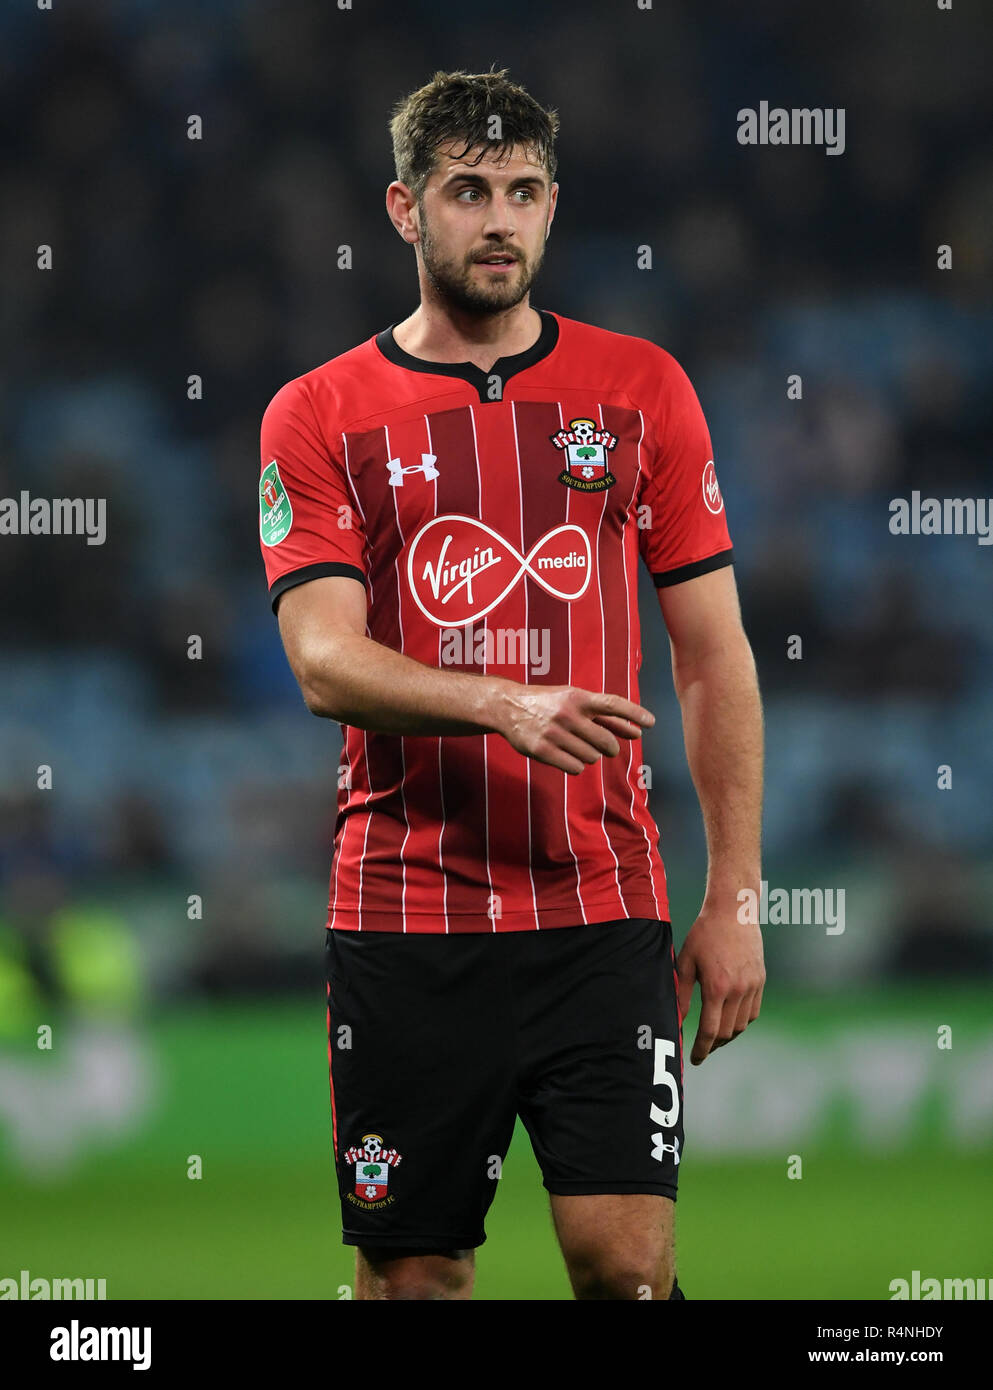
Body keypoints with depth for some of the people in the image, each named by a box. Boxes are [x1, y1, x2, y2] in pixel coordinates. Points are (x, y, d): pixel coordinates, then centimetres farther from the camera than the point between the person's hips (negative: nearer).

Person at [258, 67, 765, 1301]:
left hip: (603, 910, 0)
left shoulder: (642, 388, 8)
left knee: (627, 1258, -11)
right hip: (403, 915, 0)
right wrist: (504, 705, -26)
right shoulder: (321, 415, 4)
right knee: (412, 1272, 3)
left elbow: (714, 654, 9)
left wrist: (733, 898, 3)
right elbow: (325, 662, -8)